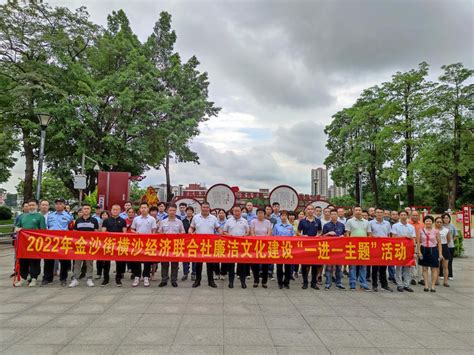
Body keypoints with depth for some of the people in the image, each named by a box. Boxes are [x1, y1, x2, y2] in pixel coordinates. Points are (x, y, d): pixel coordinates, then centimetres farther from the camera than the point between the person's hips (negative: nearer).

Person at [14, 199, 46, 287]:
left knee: (34, 261, 0)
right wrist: (18, 229, -1)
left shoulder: (40, 216, 3)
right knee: (22, 260, 8)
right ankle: (23, 278, 17)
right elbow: (16, 227, 20)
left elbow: (43, 230, -4)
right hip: (23, 241, 5)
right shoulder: (23, 216, 18)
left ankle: (34, 279, 8)